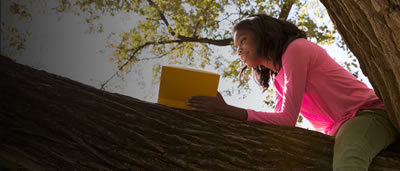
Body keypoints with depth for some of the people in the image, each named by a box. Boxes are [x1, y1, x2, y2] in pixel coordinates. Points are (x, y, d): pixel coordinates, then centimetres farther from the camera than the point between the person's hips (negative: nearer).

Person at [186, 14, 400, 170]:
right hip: (339, 130, 10)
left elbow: (287, 119, -16)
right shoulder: (277, 77, 21)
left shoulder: (296, 49, -8)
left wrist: (226, 110, -20)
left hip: (369, 115, -10)